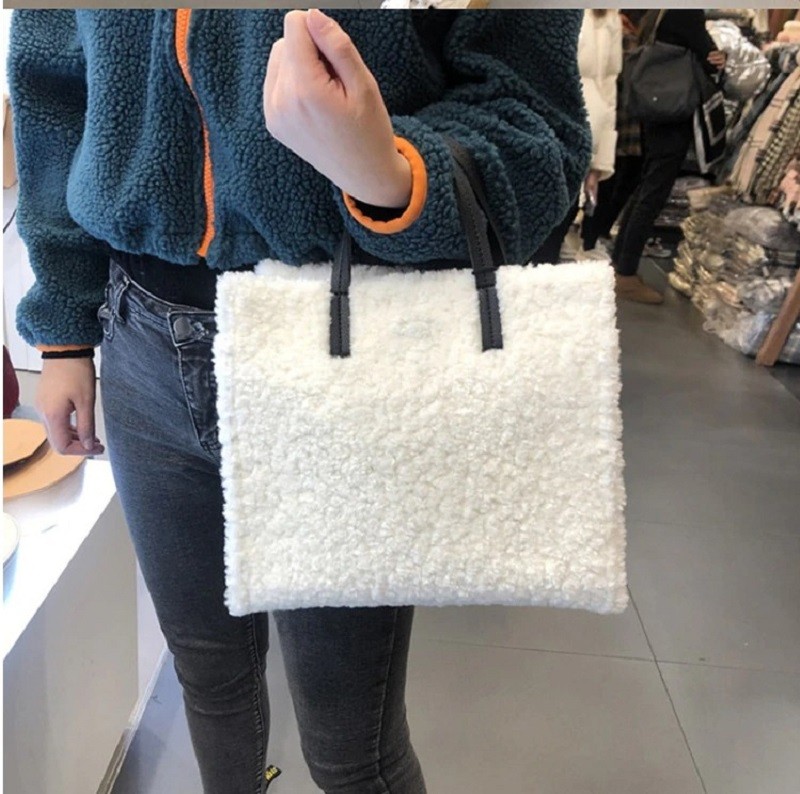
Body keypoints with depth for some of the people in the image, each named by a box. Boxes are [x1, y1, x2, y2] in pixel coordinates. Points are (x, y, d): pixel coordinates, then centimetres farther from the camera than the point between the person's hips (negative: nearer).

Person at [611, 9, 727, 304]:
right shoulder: (686, 12, -14)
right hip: (674, 120, -9)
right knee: (652, 198, -6)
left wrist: (714, 59, 4)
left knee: (643, 192, 14)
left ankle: (618, 261, 20)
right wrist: (717, 60, 5)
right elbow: (710, 59, -13)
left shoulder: (655, 14, 12)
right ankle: (627, 277, -2)